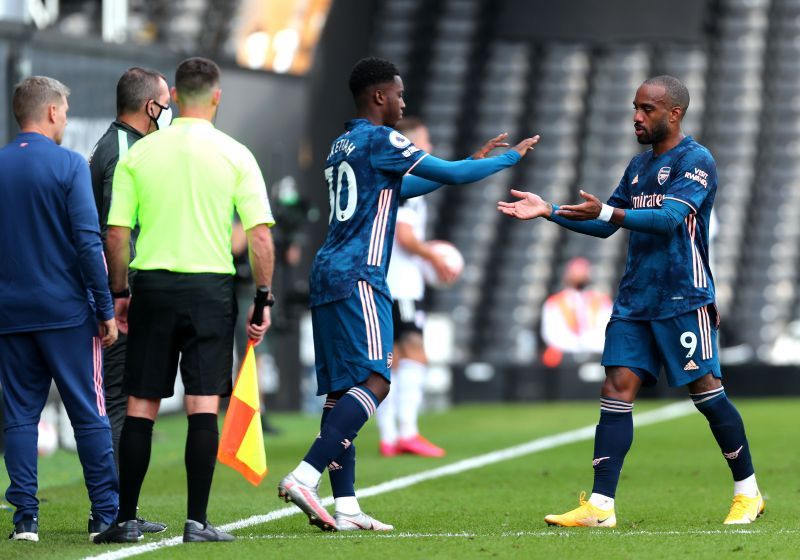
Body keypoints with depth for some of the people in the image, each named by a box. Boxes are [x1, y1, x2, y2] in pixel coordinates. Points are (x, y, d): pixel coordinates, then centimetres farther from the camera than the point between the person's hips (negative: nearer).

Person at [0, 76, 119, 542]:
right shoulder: (69, 165, -7)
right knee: (89, 414, 2)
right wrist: (106, 309, -7)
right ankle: (106, 513, 3)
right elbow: (88, 242, -12)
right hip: (66, 311, -4)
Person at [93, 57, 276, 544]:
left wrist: (120, 293, 12)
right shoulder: (235, 155, -1)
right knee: (204, 405, 0)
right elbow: (261, 236, -5)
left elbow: (117, 233, 1)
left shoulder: (139, 153, 2)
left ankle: (126, 519, 7)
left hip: (152, 285, 1)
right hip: (211, 286, -1)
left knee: (141, 406, 6)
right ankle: (197, 521, -2)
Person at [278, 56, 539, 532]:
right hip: (358, 279, -10)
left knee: (341, 388, 6)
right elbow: (451, 174, -7)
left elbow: (396, 188, 34)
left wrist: (476, 161, 35)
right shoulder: (380, 140, -7)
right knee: (374, 381, -15)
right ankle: (305, 477, -28)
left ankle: (345, 505, 2)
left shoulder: (343, 145, 21)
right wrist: (512, 157, 8)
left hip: (328, 278, 10)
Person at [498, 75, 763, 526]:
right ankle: (600, 506, -8)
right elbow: (607, 225, 22)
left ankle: (749, 493, 14)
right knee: (618, 390, -4)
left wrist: (607, 212, -30)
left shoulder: (696, 160, -8)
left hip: (683, 299, -7)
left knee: (708, 392, -2)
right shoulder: (639, 166, 16)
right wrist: (549, 211, 11)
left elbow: (670, 218, -22)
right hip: (635, 299, 7)